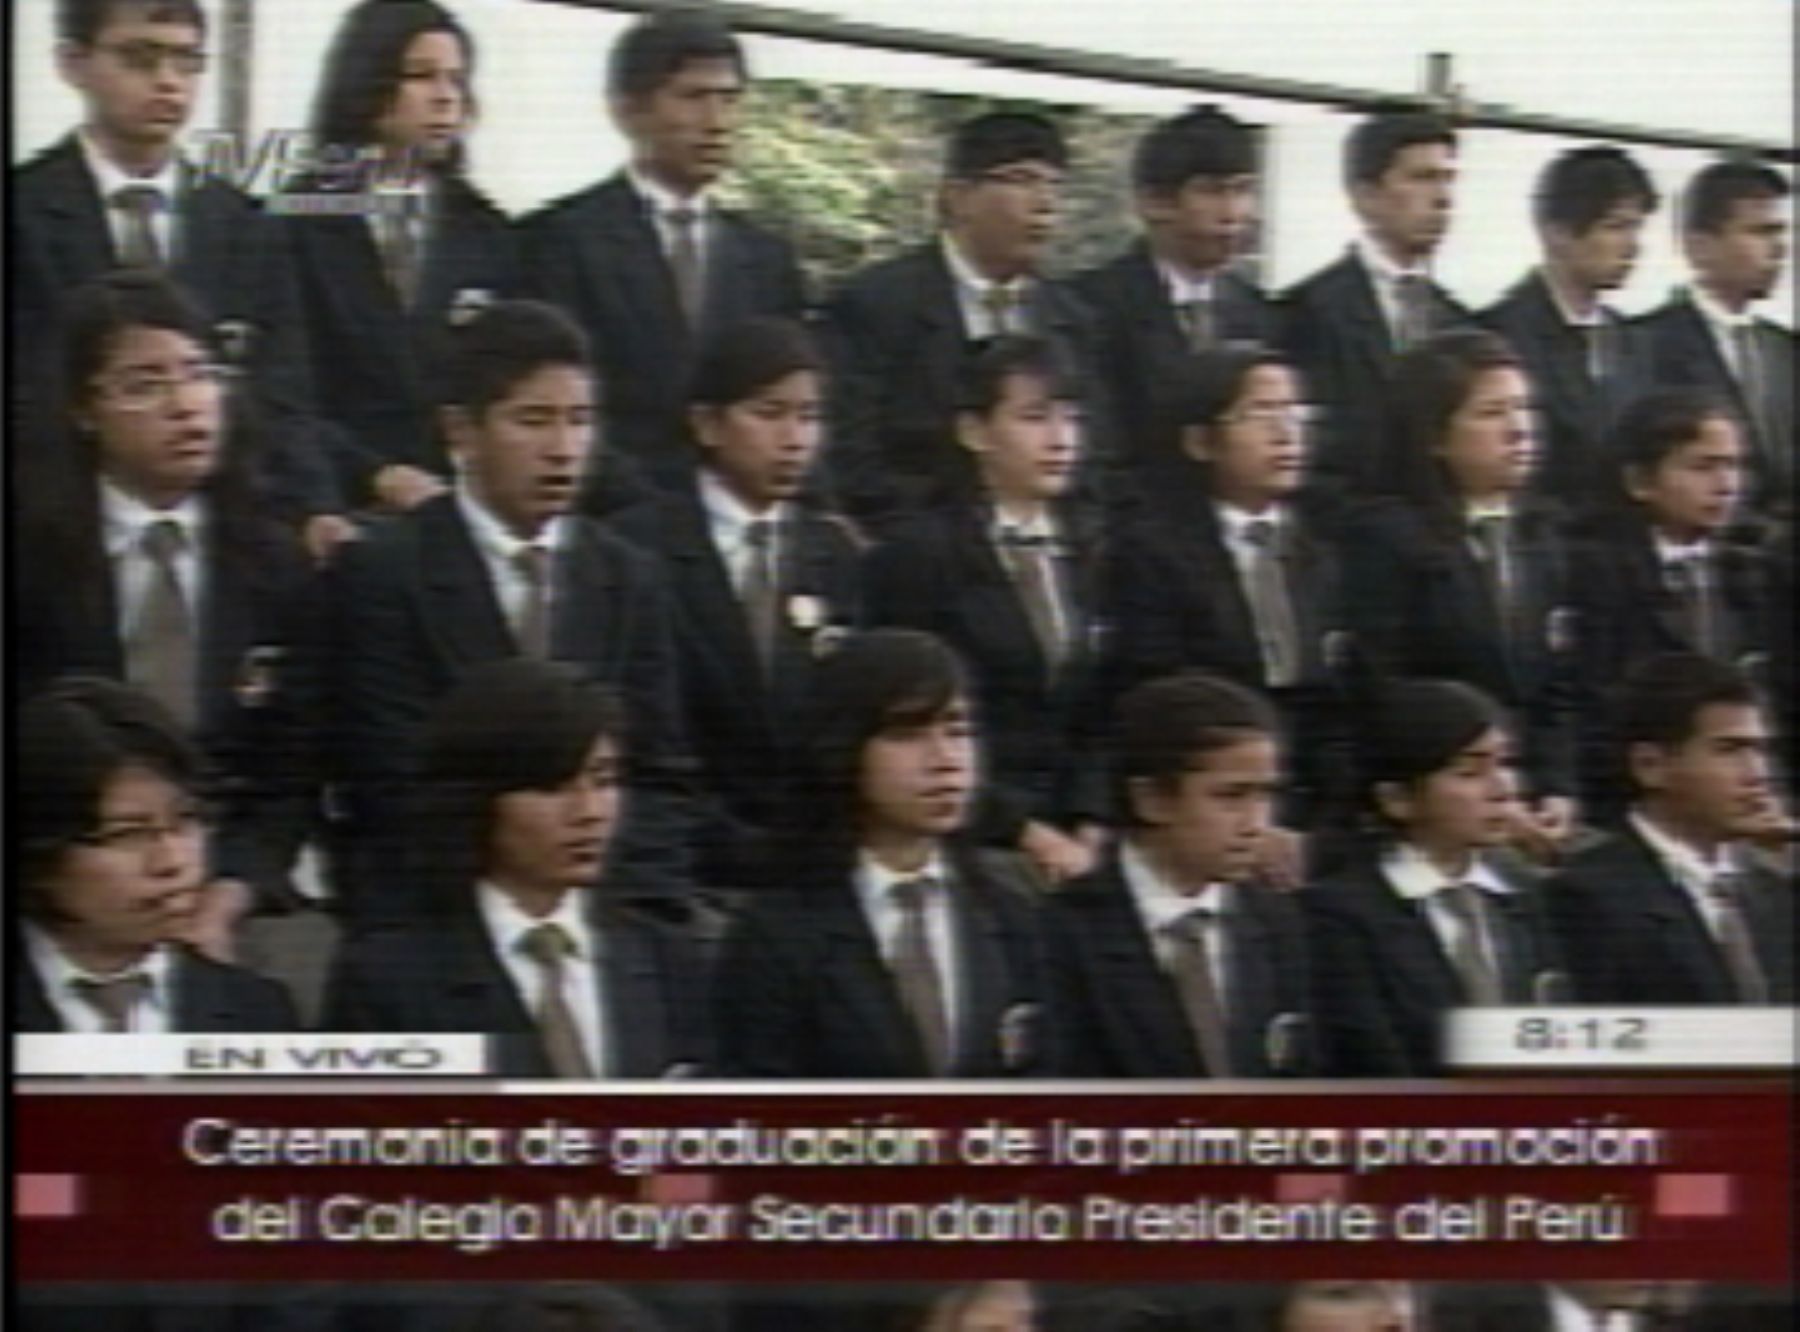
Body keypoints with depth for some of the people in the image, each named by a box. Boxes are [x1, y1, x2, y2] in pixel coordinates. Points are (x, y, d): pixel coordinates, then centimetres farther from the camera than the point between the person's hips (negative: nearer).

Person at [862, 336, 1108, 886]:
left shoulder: (1100, 550, 14)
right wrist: (1031, 835, -11)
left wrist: (1090, 831, -4)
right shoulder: (916, 554, -1)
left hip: (1077, 836, 4)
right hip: (969, 837, -4)